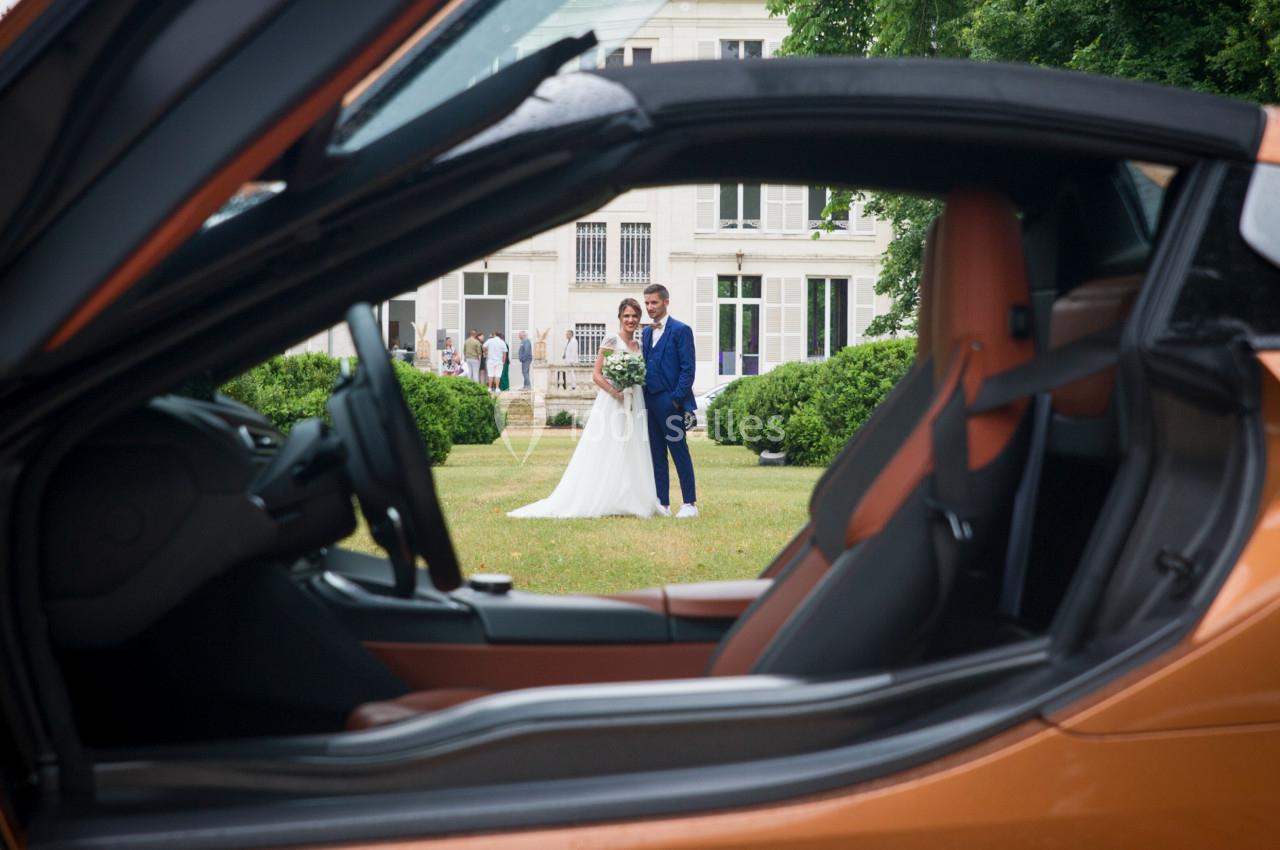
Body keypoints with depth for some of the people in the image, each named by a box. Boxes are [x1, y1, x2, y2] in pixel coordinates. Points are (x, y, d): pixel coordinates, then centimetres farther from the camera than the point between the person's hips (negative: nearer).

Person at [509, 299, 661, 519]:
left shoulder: (639, 344, 12)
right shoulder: (611, 340, -6)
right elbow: (596, 375, -10)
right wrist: (615, 392, -20)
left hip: (635, 406, 7)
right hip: (611, 404, -6)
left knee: (631, 455, 7)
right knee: (606, 455, -5)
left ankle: (627, 503, 13)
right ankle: (600, 501, 0)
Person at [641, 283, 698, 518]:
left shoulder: (681, 330, -5)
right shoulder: (646, 333, 16)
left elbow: (688, 368, -10)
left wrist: (676, 398, -15)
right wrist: (642, 397, 7)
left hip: (670, 402, -7)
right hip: (650, 401, 7)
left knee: (679, 452, -3)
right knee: (656, 454, 8)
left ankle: (690, 503, 3)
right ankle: (662, 504, 12)